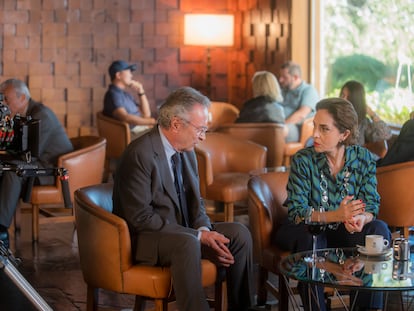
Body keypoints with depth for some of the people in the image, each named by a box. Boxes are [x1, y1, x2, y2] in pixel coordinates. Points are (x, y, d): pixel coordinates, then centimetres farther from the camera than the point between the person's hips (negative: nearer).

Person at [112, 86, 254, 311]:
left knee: (239, 233, -7)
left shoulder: (187, 152, 6)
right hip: (144, 239, -8)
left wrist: (205, 230, -10)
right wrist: (198, 236, -23)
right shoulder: (140, 154, -20)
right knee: (187, 243, -36)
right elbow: (141, 218, -23)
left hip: (181, 232, 8)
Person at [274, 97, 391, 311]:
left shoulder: (364, 159, -6)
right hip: (305, 230, -3)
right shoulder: (303, 160, -14)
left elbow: (371, 206, -8)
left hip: (342, 232, 3)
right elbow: (296, 212, -20)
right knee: (310, 236, -35)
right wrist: (335, 215, -37)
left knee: (378, 229, -23)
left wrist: (361, 218, -34)